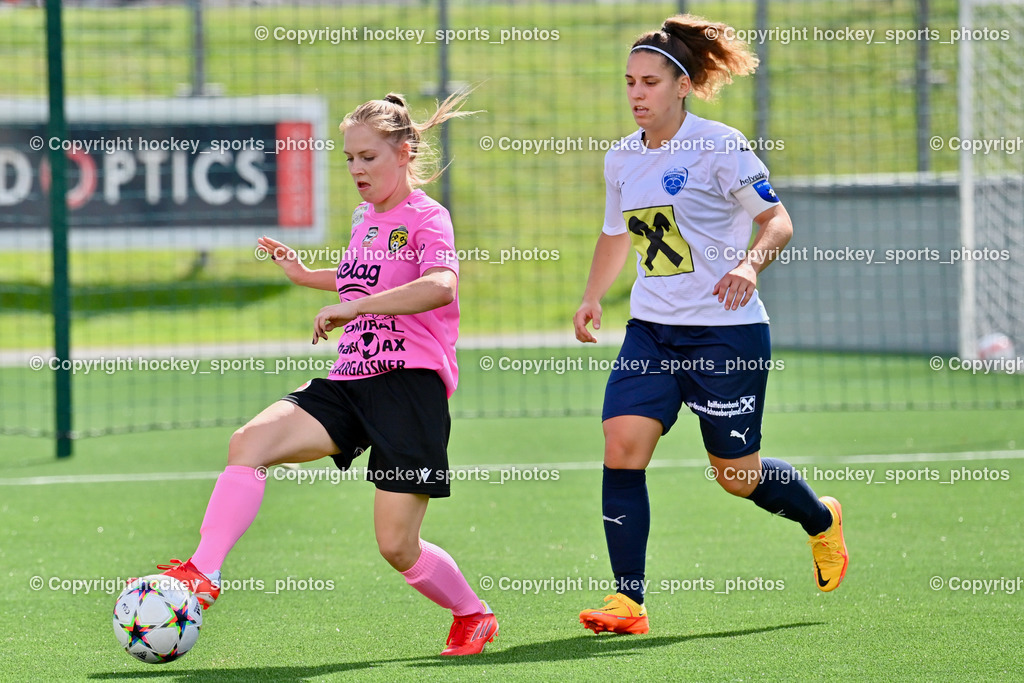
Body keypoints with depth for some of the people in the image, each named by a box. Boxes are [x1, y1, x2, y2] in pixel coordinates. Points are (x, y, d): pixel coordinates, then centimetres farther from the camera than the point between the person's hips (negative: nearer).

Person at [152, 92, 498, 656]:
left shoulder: (426, 217, -6)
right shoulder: (365, 219, 18)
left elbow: (441, 286, -29)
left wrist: (357, 306, -33)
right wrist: (307, 276, 29)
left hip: (411, 384, -7)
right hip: (349, 382, 7)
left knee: (397, 547, -6)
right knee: (250, 441, -20)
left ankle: (473, 616, 22)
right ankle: (201, 575, -26)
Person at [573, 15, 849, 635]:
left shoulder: (720, 146, -11)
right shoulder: (622, 159, 8)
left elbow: (778, 221, -10)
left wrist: (750, 264, -29)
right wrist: (593, 299, 13)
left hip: (726, 331, -5)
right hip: (651, 329, 5)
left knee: (738, 476, 3)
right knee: (622, 444, -14)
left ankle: (822, 520, 36)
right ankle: (629, 602, -11)